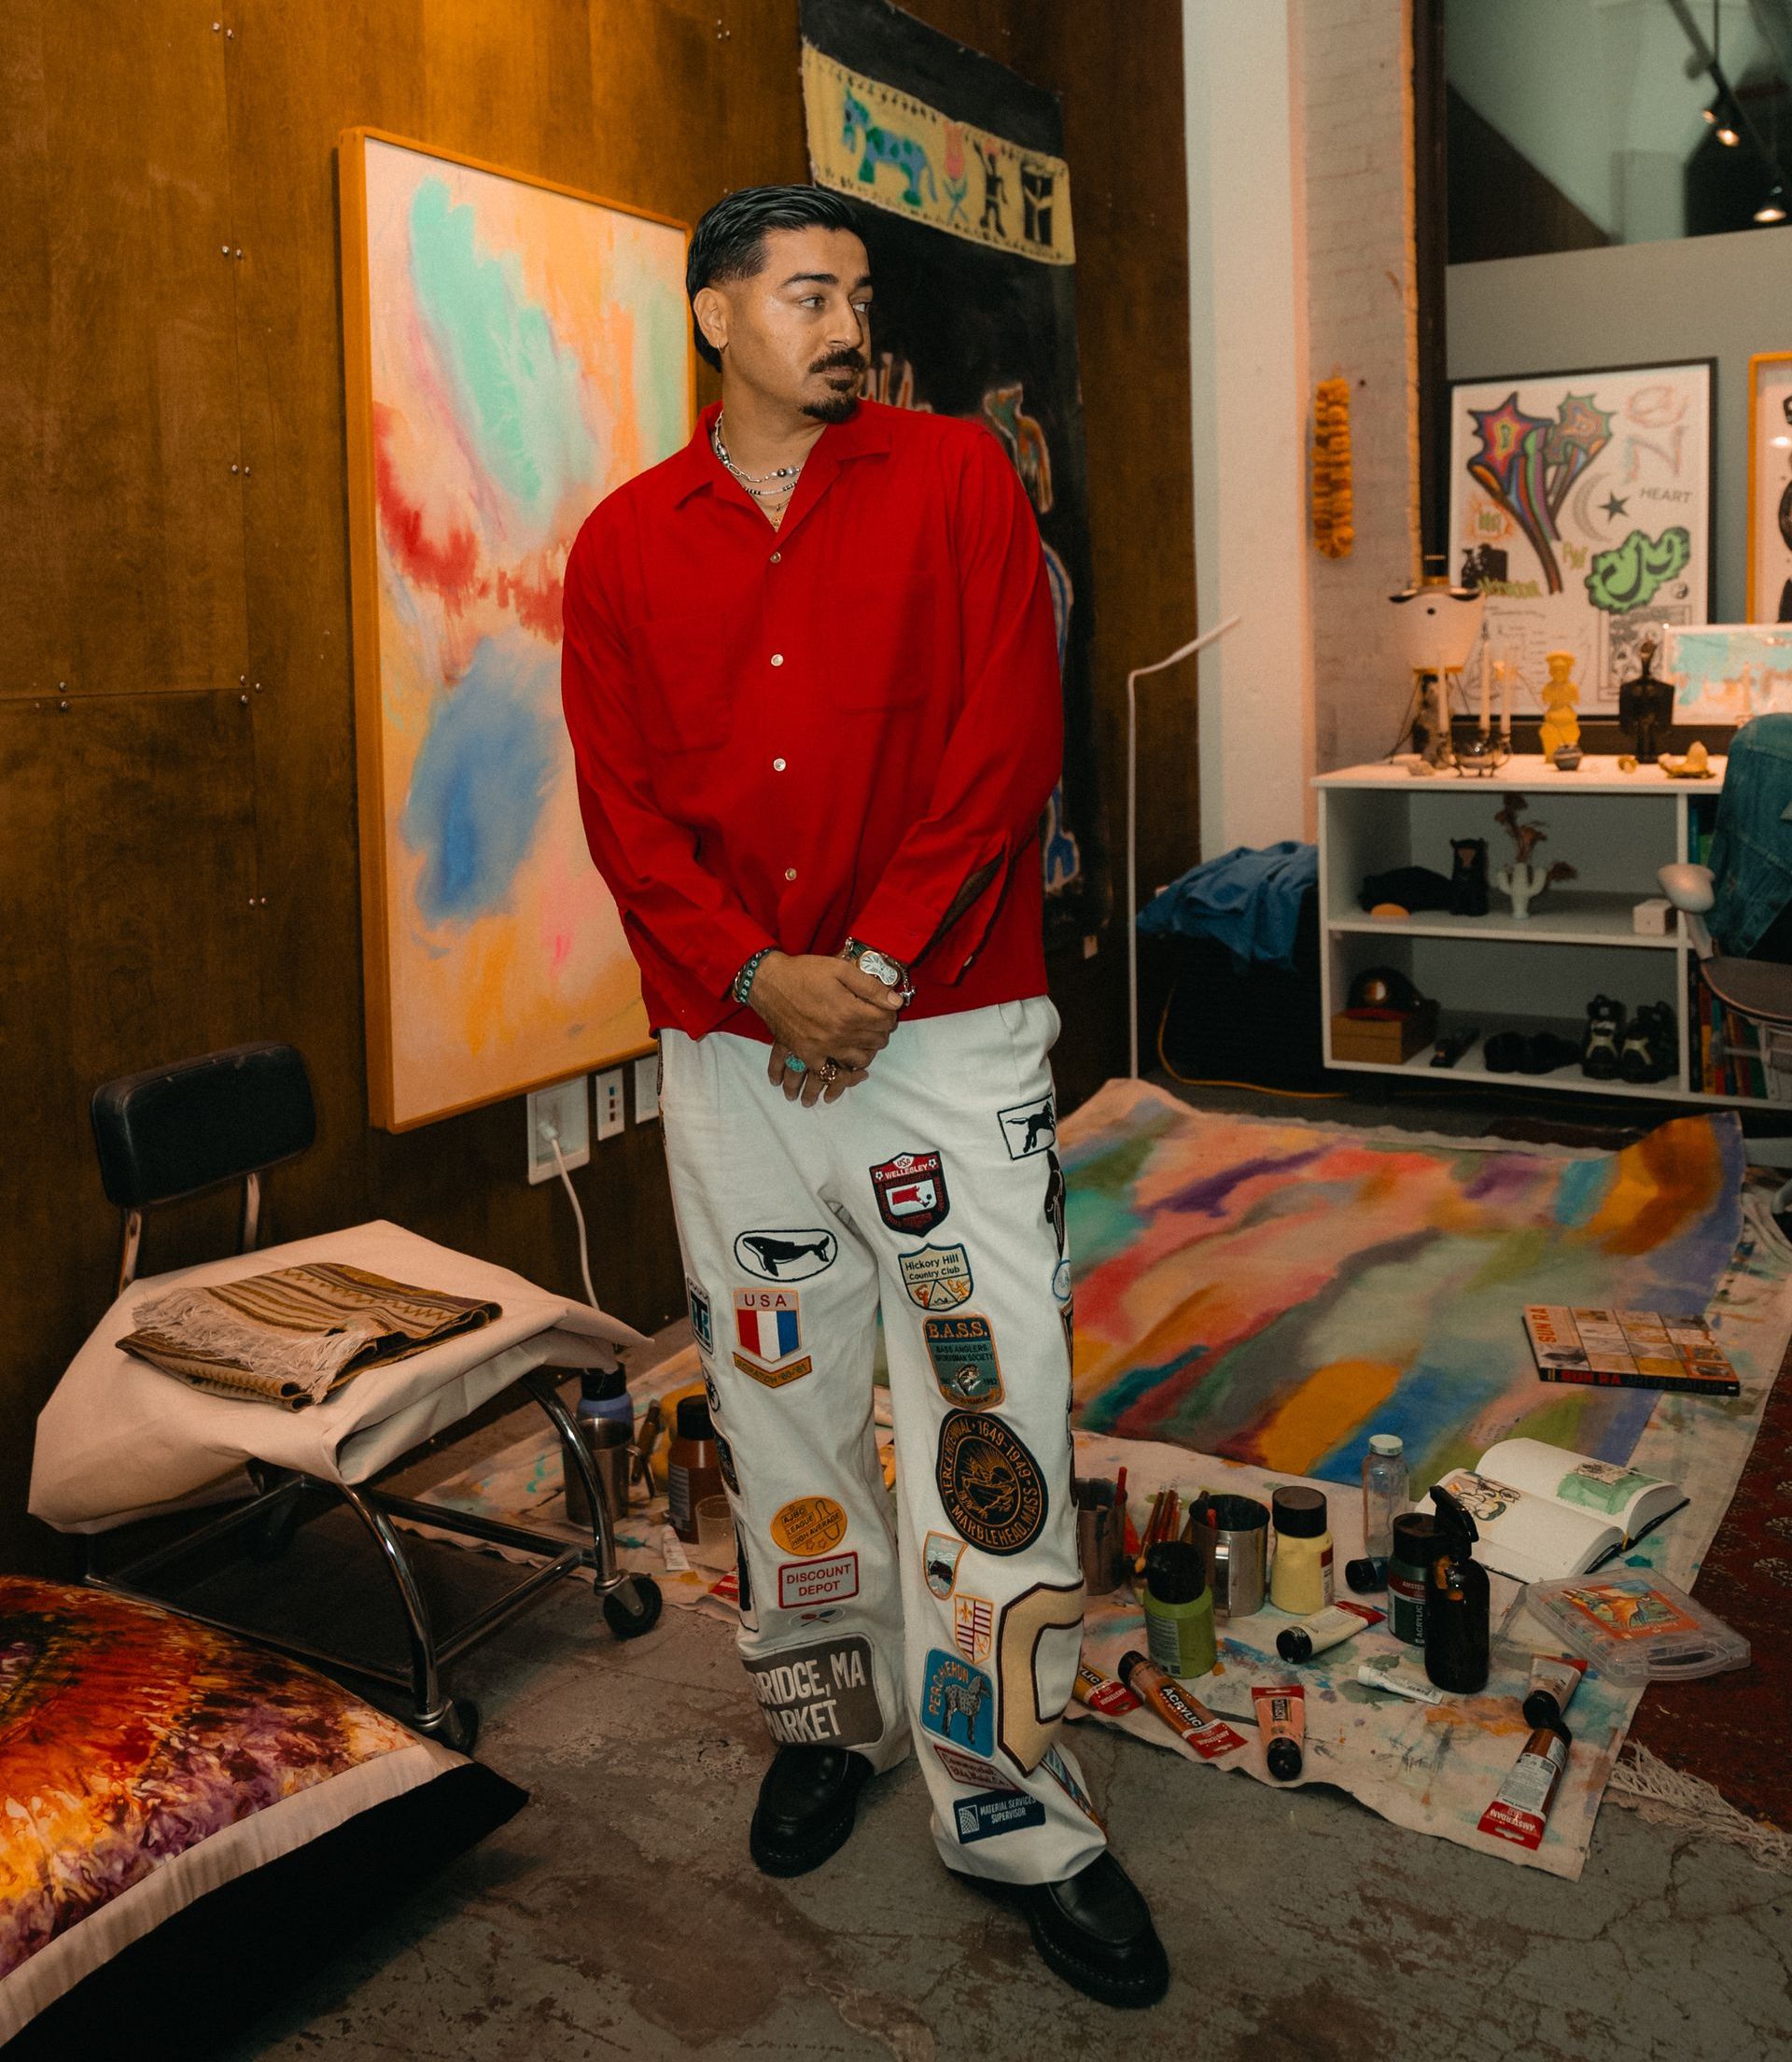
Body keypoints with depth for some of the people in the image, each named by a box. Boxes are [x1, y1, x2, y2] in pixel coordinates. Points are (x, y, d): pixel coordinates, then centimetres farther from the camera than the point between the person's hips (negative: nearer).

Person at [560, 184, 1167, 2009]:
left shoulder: (956, 477, 3)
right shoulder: (627, 542, 8)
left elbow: (1010, 736, -6)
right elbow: (620, 800, 2)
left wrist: (876, 966, -13)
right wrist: (758, 976, -13)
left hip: (948, 1023, -2)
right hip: (729, 1041, 3)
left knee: (991, 1405, -2)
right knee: (778, 1395, 13)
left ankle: (1011, 1809, 15)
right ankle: (827, 1721, 35)